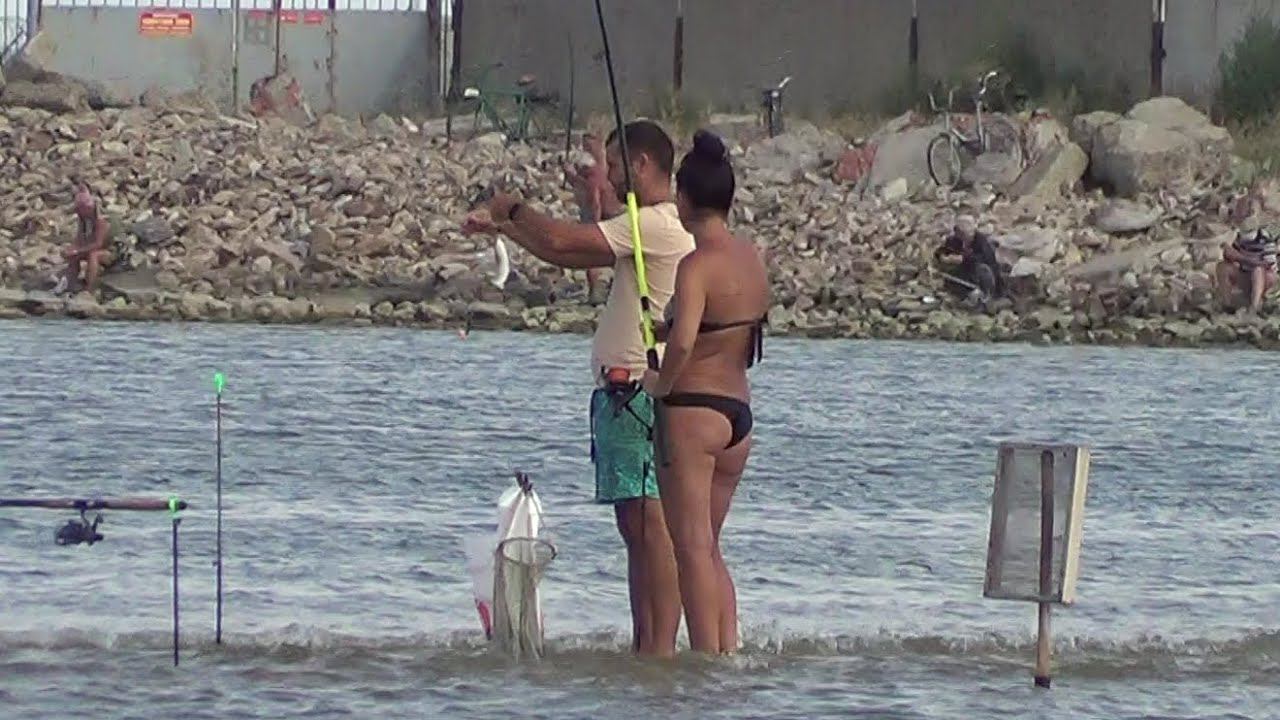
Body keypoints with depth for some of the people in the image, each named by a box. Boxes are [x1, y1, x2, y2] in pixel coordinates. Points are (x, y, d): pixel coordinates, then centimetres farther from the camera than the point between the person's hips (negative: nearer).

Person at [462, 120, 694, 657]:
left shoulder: (657, 225, -12)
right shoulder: (649, 229, 20)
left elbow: (561, 241, -17)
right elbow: (571, 255, 28)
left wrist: (513, 209, 1)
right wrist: (502, 228, 27)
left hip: (639, 393, -11)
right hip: (627, 396, 11)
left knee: (652, 523, -13)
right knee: (636, 527, 10)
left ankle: (660, 652, -18)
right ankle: (644, 645, 12)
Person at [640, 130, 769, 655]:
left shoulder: (698, 263, -16)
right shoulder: (752, 258, 8)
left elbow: (683, 339, -30)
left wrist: (661, 385, -13)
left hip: (692, 409, -8)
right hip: (740, 411, 8)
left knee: (691, 547, -4)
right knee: (708, 547, 17)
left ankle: (707, 657, -8)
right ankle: (730, 650, 13)